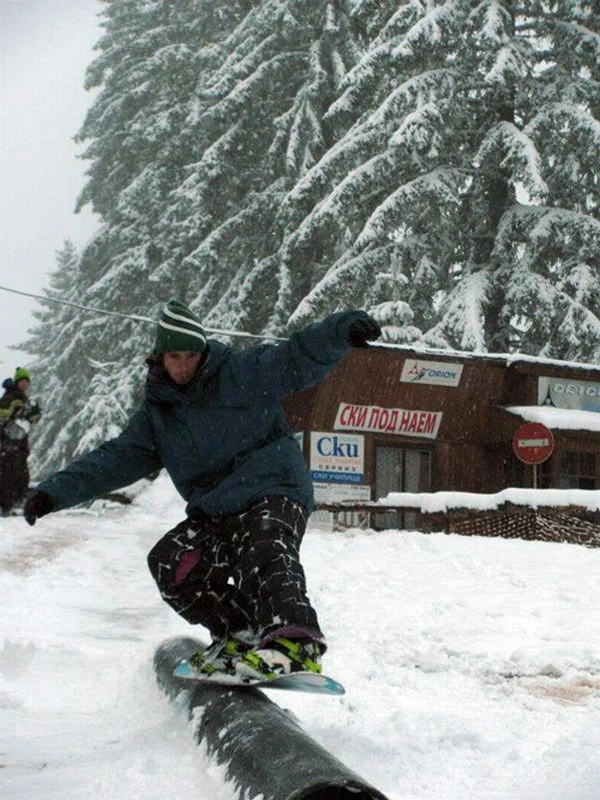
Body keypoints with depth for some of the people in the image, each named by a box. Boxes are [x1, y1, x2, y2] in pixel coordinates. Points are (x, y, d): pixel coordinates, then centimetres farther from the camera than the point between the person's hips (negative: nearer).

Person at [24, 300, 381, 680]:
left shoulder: (243, 372, 0)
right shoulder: (157, 413, 15)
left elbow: (299, 358, -12)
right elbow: (115, 459, 14)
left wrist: (342, 331, -32)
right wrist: (55, 491, 4)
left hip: (274, 494, -7)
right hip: (215, 514, 7)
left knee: (263, 556, -33)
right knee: (169, 562, -10)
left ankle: (296, 646, -51)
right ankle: (240, 634, -3)